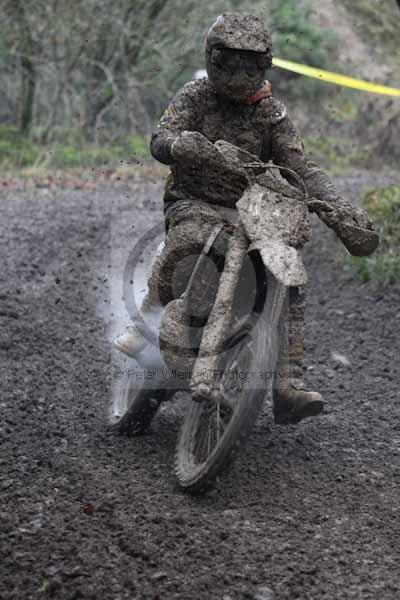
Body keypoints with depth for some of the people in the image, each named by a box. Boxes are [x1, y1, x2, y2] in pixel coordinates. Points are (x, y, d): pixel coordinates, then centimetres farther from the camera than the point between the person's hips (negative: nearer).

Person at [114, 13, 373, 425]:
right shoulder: (195, 96, 0)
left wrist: (338, 205, -18)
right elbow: (159, 142, -13)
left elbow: (299, 167, -1)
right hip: (194, 204, -3)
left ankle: (288, 387, -15)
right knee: (189, 240, -39)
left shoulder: (271, 112, 4)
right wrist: (182, 145, -40)